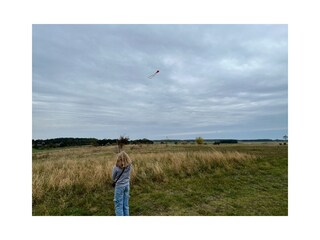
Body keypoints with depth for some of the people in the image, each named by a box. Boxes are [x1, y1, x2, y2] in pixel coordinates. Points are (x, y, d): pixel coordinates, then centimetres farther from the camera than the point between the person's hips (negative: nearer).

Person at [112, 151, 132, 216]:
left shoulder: (116, 168, -18)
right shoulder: (130, 166, -9)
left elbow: (113, 178, -3)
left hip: (119, 186, -4)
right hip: (127, 185, 4)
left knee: (119, 205, 7)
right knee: (126, 204, 16)